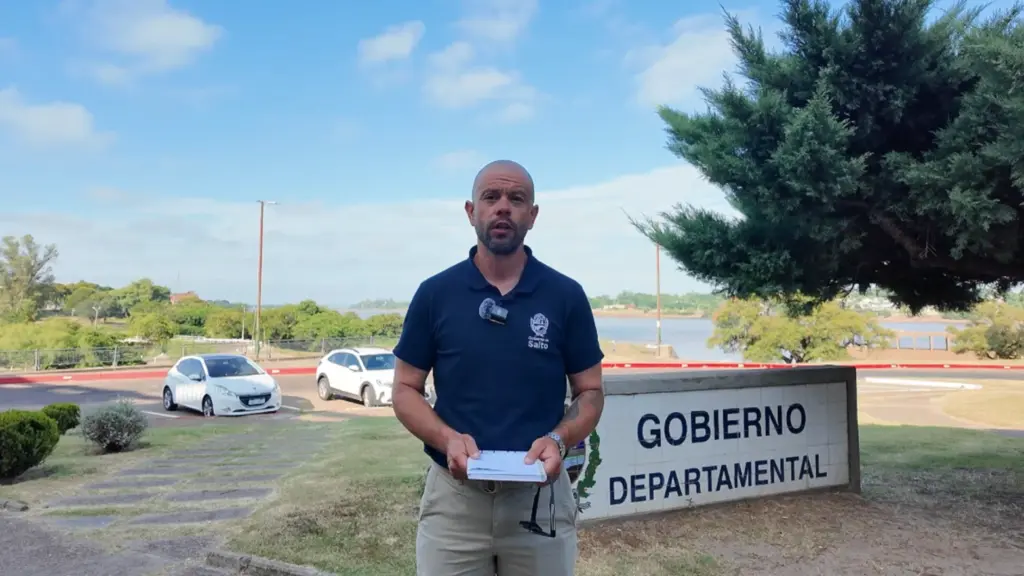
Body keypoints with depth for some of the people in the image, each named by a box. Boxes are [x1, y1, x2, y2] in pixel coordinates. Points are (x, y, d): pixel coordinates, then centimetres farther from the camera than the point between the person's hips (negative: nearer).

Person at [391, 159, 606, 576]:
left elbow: (590, 392, 4)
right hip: (453, 495, 0)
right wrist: (447, 439, -15)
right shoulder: (434, 293, -1)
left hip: (539, 495, 0)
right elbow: (405, 389, 3)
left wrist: (558, 439, -15)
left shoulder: (566, 296, -1)